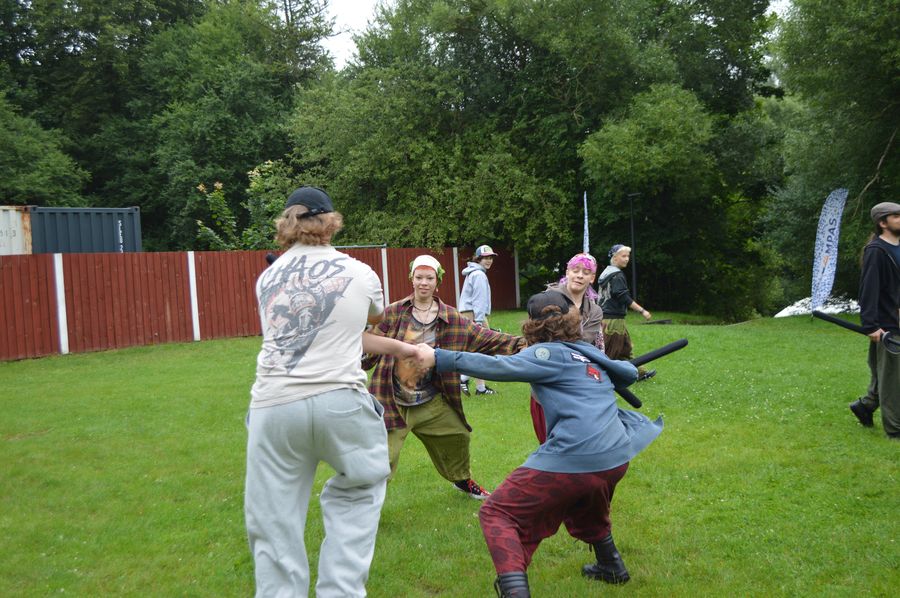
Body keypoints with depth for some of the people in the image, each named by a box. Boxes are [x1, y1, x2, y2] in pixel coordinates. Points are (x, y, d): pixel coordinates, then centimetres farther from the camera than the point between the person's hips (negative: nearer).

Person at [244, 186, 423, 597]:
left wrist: (394, 347, 30)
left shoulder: (267, 278, 15)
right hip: (338, 402, -1)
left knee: (274, 530, 10)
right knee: (357, 493, 22)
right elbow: (377, 316, 29)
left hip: (273, 405, 2)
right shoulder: (359, 273, 7)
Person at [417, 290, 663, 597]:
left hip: (575, 460, -8)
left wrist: (439, 357, -20)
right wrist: (615, 366, 56)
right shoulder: (590, 353, 17)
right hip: (616, 458, 8)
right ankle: (611, 567, 53)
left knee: (498, 514, 1)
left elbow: (500, 367, -19)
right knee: (584, 508, 40)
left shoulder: (549, 353, -3)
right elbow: (629, 373, 33)